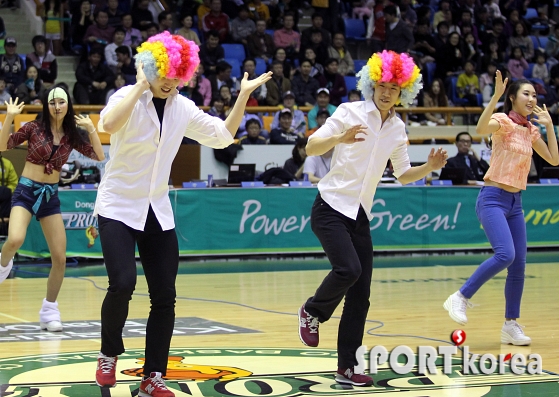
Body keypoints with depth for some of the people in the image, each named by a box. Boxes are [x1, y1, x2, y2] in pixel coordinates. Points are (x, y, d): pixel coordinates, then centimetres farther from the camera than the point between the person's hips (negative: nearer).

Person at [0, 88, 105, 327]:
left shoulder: (72, 135, 4)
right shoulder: (34, 128, -5)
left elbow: (99, 156, 0)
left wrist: (91, 128, -6)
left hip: (51, 195, 4)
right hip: (26, 191, -4)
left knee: (60, 258, -1)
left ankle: (49, 309, 16)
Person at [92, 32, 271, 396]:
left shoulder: (183, 108, 4)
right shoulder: (127, 98, -12)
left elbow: (223, 135, 11)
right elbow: (108, 125, -34)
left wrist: (244, 95, 3)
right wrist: (141, 87, -30)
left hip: (158, 211, 5)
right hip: (118, 207, -5)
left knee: (165, 297, 0)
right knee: (123, 283, -21)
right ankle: (109, 355, 4)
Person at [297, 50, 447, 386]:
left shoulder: (398, 129, 8)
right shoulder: (350, 112, -7)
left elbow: (403, 175, 16)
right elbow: (311, 147, -12)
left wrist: (429, 168, -4)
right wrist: (340, 138, -31)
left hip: (360, 216, 5)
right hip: (331, 207, -5)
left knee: (360, 296, 1)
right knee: (349, 269, -26)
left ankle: (347, 368, 8)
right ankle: (312, 312, 4)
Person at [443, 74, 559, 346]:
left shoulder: (531, 130, 12)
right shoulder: (503, 121, -8)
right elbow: (481, 129, -30)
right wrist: (496, 96, -34)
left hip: (515, 202, 7)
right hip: (493, 199, -7)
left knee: (519, 265, 3)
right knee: (505, 254, -24)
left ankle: (511, 325, 11)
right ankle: (460, 298, -11)